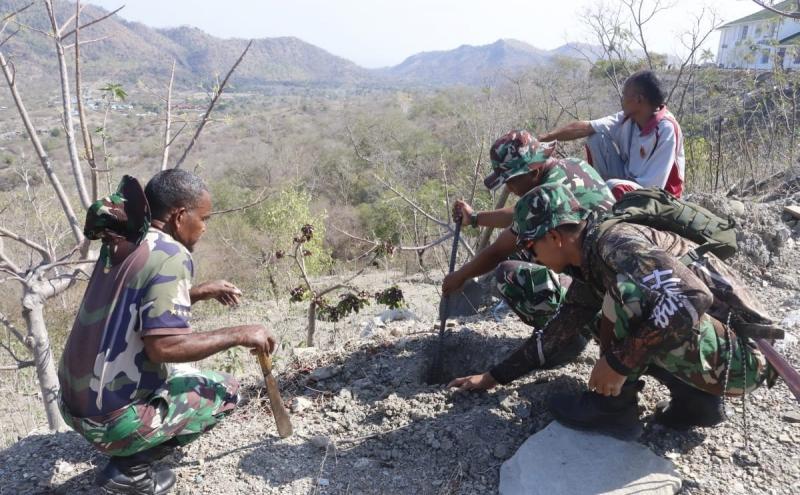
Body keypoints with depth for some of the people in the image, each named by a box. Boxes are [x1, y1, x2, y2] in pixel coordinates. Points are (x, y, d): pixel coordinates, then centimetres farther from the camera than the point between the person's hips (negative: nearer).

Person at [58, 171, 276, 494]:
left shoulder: (123, 244, 5)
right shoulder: (170, 255, -21)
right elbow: (163, 345, -29)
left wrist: (199, 293, 14)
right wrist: (238, 335, -19)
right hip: (111, 417, -8)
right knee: (225, 391, 6)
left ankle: (129, 456, 16)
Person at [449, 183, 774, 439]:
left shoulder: (615, 241, -21)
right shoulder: (588, 270, 7)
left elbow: (692, 298, -34)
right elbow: (555, 333, 15)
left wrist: (619, 364, -28)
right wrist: (494, 377, 18)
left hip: (737, 352, -9)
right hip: (701, 345, 9)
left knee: (625, 288, -26)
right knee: (603, 320, 18)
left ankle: (614, 406, -7)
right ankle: (696, 398, 8)